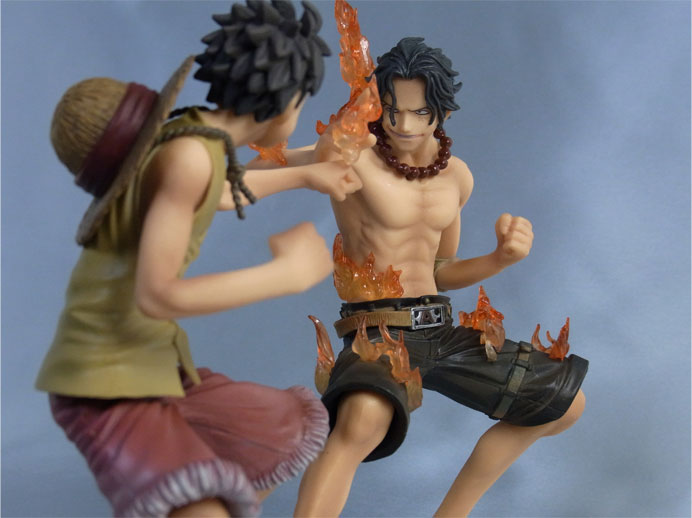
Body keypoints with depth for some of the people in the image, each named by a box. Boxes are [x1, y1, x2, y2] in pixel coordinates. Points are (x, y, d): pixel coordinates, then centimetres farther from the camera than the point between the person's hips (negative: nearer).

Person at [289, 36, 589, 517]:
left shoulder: (457, 176, 8)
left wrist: (504, 256, -2)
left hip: (439, 332, 8)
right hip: (376, 332, -7)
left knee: (566, 405, 14)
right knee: (363, 420, -43)